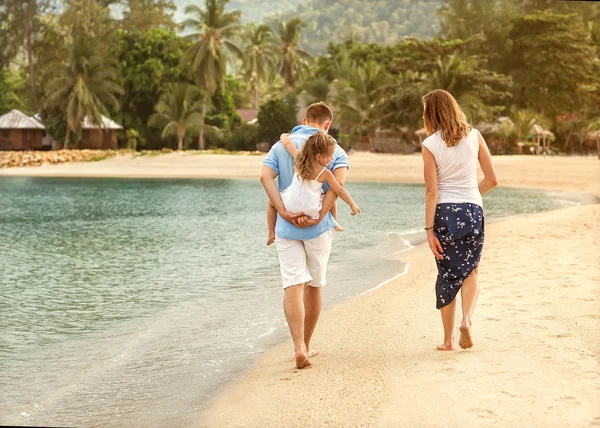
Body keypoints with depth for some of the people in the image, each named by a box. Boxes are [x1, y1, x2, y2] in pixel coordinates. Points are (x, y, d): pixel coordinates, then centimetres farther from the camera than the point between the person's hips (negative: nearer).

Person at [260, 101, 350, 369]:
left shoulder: (281, 146, 9)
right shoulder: (334, 149, 5)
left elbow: (266, 176, -9)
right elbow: (338, 181, -15)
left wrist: (284, 212, -16)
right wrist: (319, 216, -18)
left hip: (287, 226, 0)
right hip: (319, 227, 0)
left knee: (293, 285, -5)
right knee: (314, 286, 14)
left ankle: (299, 347, -23)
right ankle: (306, 346, 25)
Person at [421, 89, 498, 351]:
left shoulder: (431, 145, -7)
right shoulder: (474, 136, 1)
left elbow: (432, 191, -10)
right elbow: (492, 180, 2)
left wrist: (429, 229, -7)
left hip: (444, 213, -1)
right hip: (473, 211, 1)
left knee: (447, 275, 10)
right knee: (471, 271, 18)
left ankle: (448, 339, 15)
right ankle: (467, 319, -6)